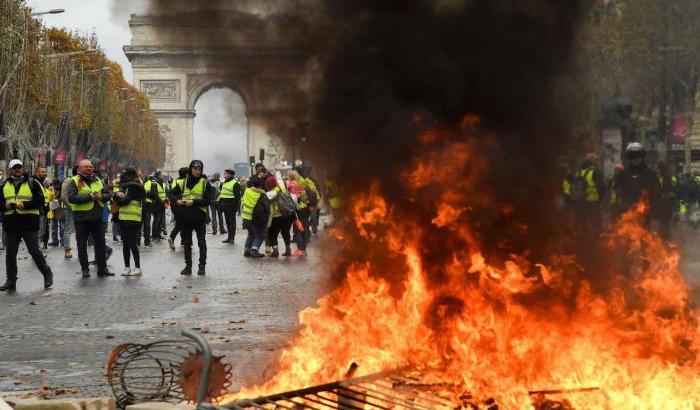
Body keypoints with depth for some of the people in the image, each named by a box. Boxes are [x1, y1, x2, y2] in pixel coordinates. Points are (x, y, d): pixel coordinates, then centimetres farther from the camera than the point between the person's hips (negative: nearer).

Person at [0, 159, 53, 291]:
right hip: (11, 224, 4)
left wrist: (26, 205, -18)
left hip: (29, 223, -4)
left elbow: (40, 201, -5)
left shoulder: (32, 183, 1)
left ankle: (47, 274, 11)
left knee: (34, 251, -5)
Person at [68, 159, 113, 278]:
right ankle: (85, 269, 12)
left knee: (100, 244, 7)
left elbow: (108, 194, 12)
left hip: (97, 218, 5)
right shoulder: (74, 182, -5)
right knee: (82, 246, 2)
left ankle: (102, 268, 15)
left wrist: (101, 197, -11)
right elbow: (71, 198, -19)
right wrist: (88, 196, -20)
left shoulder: (97, 181, 12)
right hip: (81, 219, -5)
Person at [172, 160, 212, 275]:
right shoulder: (183, 182, 7)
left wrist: (193, 202, -19)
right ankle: (188, 266, 14)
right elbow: (174, 193, 18)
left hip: (199, 216, -3)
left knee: (201, 242, 2)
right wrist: (177, 200, -3)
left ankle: (202, 266, 8)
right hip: (185, 217, 3)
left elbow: (207, 200, -9)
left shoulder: (205, 183, -2)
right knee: (187, 243, 8)